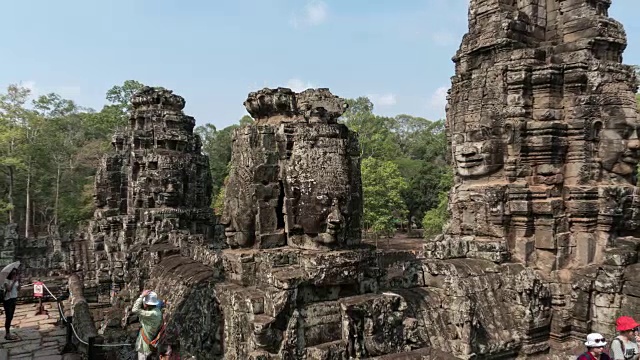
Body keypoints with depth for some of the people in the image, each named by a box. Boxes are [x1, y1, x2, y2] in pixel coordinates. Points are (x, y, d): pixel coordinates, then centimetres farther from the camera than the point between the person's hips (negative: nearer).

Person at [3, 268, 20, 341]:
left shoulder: (16, 280, 6)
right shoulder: (6, 281, -11)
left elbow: (18, 288, -3)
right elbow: (9, 289, -23)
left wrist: (19, 281, -13)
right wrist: (14, 281, -25)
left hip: (14, 299, 7)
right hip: (7, 300, -7)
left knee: (11, 317, 10)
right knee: (8, 317, -6)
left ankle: (8, 334, 18)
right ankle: (8, 335, -1)